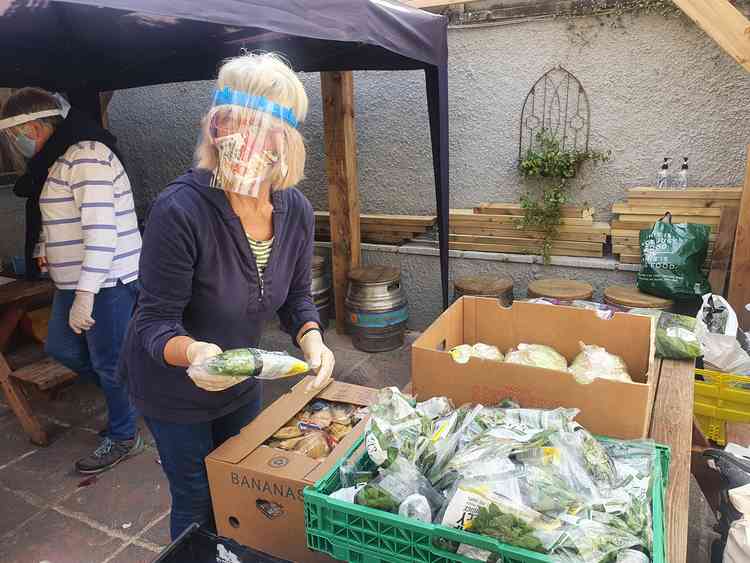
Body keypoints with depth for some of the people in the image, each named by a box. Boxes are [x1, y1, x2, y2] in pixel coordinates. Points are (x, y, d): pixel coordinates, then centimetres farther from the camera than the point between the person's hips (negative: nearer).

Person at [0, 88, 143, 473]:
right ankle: (127, 394, 36)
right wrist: (42, 250, 15)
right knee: (60, 347, 19)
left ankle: (123, 437, 21)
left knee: (108, 362, 2)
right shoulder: (56, 161, 14)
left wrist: (85, 294, -29)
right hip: (73, 281, 10)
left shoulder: (87, 157, -18)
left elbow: (101, 230, -26)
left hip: (108, 282, -10)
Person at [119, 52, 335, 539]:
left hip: (240, 382, 6)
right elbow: (156, 321, -25)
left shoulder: (296, 211, -15)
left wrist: (311, 339, -21)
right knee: (197, 501, 14)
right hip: (173, 386, -5)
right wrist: (192, 352, -46)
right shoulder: (180, 210, -32)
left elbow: (296, 296, -2)